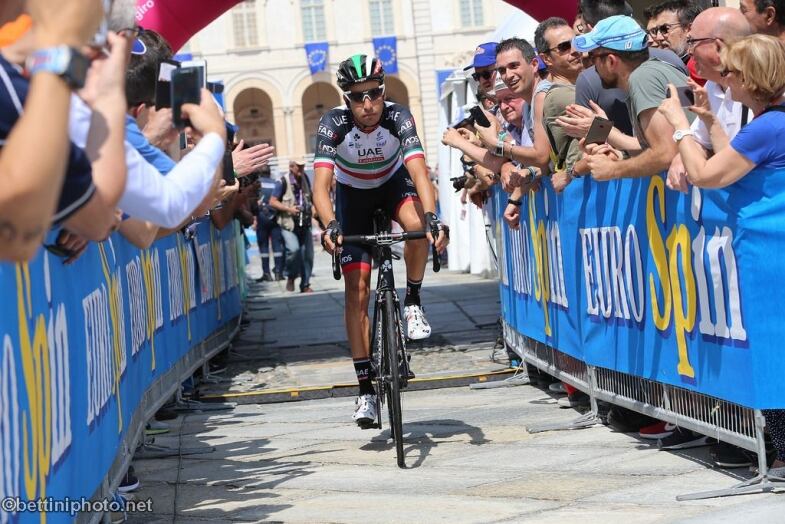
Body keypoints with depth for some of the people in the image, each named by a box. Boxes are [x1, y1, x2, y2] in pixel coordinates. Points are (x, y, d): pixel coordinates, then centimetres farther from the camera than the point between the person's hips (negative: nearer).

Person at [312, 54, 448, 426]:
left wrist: (431, 217, -57)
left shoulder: (398, 117, -29)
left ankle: (413, 304, -10)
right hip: (353, 193, 0)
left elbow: (419, 171, -40)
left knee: (417, 224, -37)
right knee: (357, 289, -9)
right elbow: (321, 185, -37)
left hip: (393, 183, 0)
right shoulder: (333, 125, -29)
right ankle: (366, 390, -6)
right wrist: (330, 225, -55)